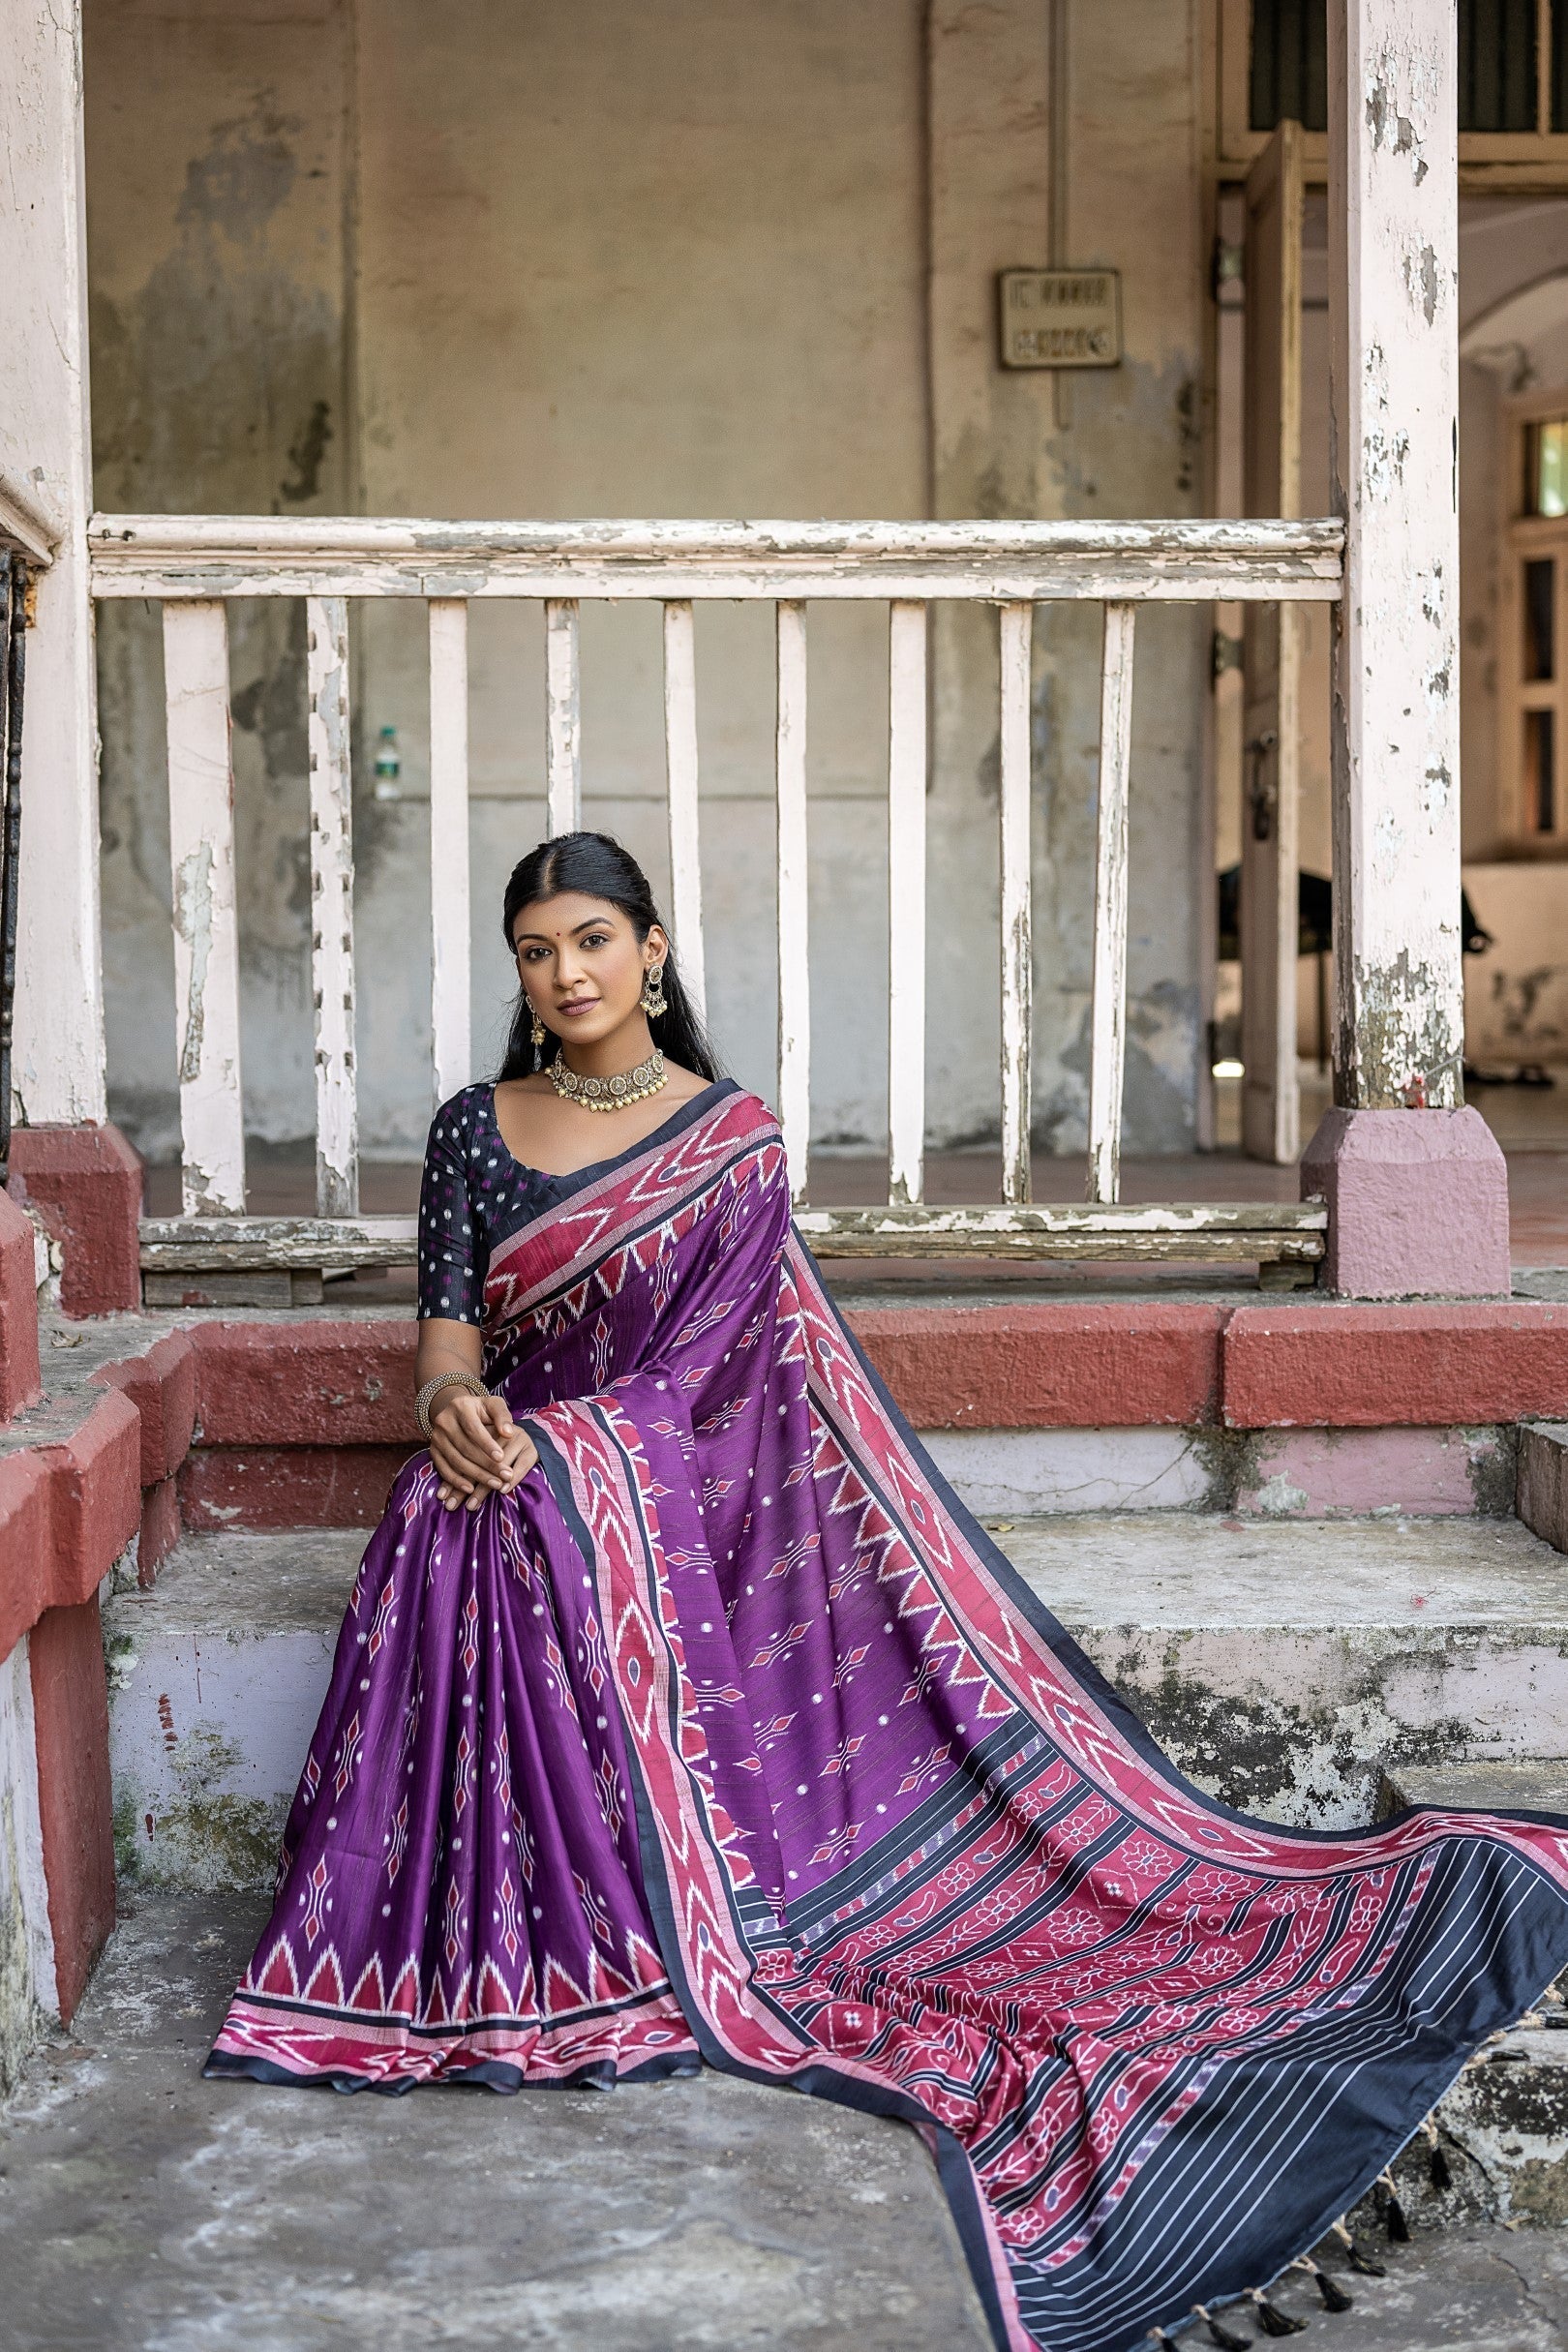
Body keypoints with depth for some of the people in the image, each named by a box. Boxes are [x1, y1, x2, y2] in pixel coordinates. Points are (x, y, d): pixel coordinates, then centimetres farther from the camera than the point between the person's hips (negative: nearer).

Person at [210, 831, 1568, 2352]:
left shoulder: (734, 1141, 4)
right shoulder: (474, 1130, 11)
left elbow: (701, 1362, -3)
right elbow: (448, 1330, 5)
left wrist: (547, 1442, -15)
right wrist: (455, 1403, -19)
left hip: (679, 1504, -2)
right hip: (512, 1502, 2)